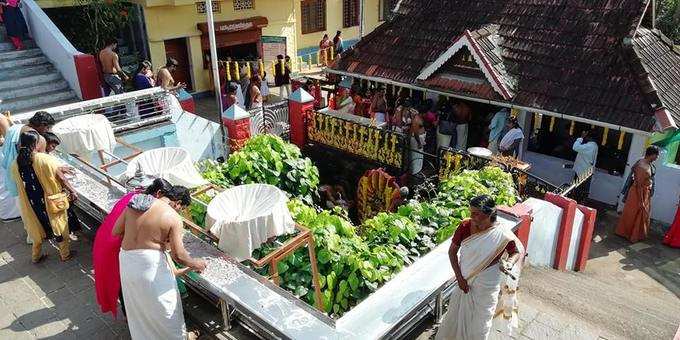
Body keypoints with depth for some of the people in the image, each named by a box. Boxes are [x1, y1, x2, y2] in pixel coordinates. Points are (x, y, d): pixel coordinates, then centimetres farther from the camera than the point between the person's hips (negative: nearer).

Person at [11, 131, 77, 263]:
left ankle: (36, 256, 41)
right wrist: (72, 191, 3)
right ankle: (65, 254, 33)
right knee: (61, 226, 18)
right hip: (52, 202, -4)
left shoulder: (15, 165, -9)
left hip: (31, 204, 4)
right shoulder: (47, 160, -24)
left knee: (37, 227, 25)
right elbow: (62, 179, -15)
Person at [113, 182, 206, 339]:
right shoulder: (173, 218, -14)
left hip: (126, 259, 6)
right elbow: (178, 255, -15)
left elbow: (116, 231, 8)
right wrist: (195, 264, 1)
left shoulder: (134, 204, 3)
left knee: (136, 305, 26)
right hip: (150, 263, -6)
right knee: (163, 305, 16)